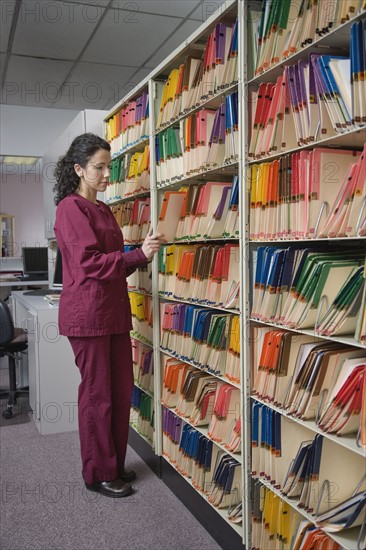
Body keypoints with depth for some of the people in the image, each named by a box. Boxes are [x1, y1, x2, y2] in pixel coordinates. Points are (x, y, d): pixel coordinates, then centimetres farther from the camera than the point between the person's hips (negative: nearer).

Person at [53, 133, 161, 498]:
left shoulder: (103, 210, 17)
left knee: (122, 388, 12)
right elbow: (89, 262, -16)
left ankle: (115, 464, 28)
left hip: (115, 309, 8)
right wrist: (139, 254, -19)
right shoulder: (71, 208, -8)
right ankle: (99, 474, 17)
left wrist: (144, 252, 4)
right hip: (87, 312, -8)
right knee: (97, 392, 1)